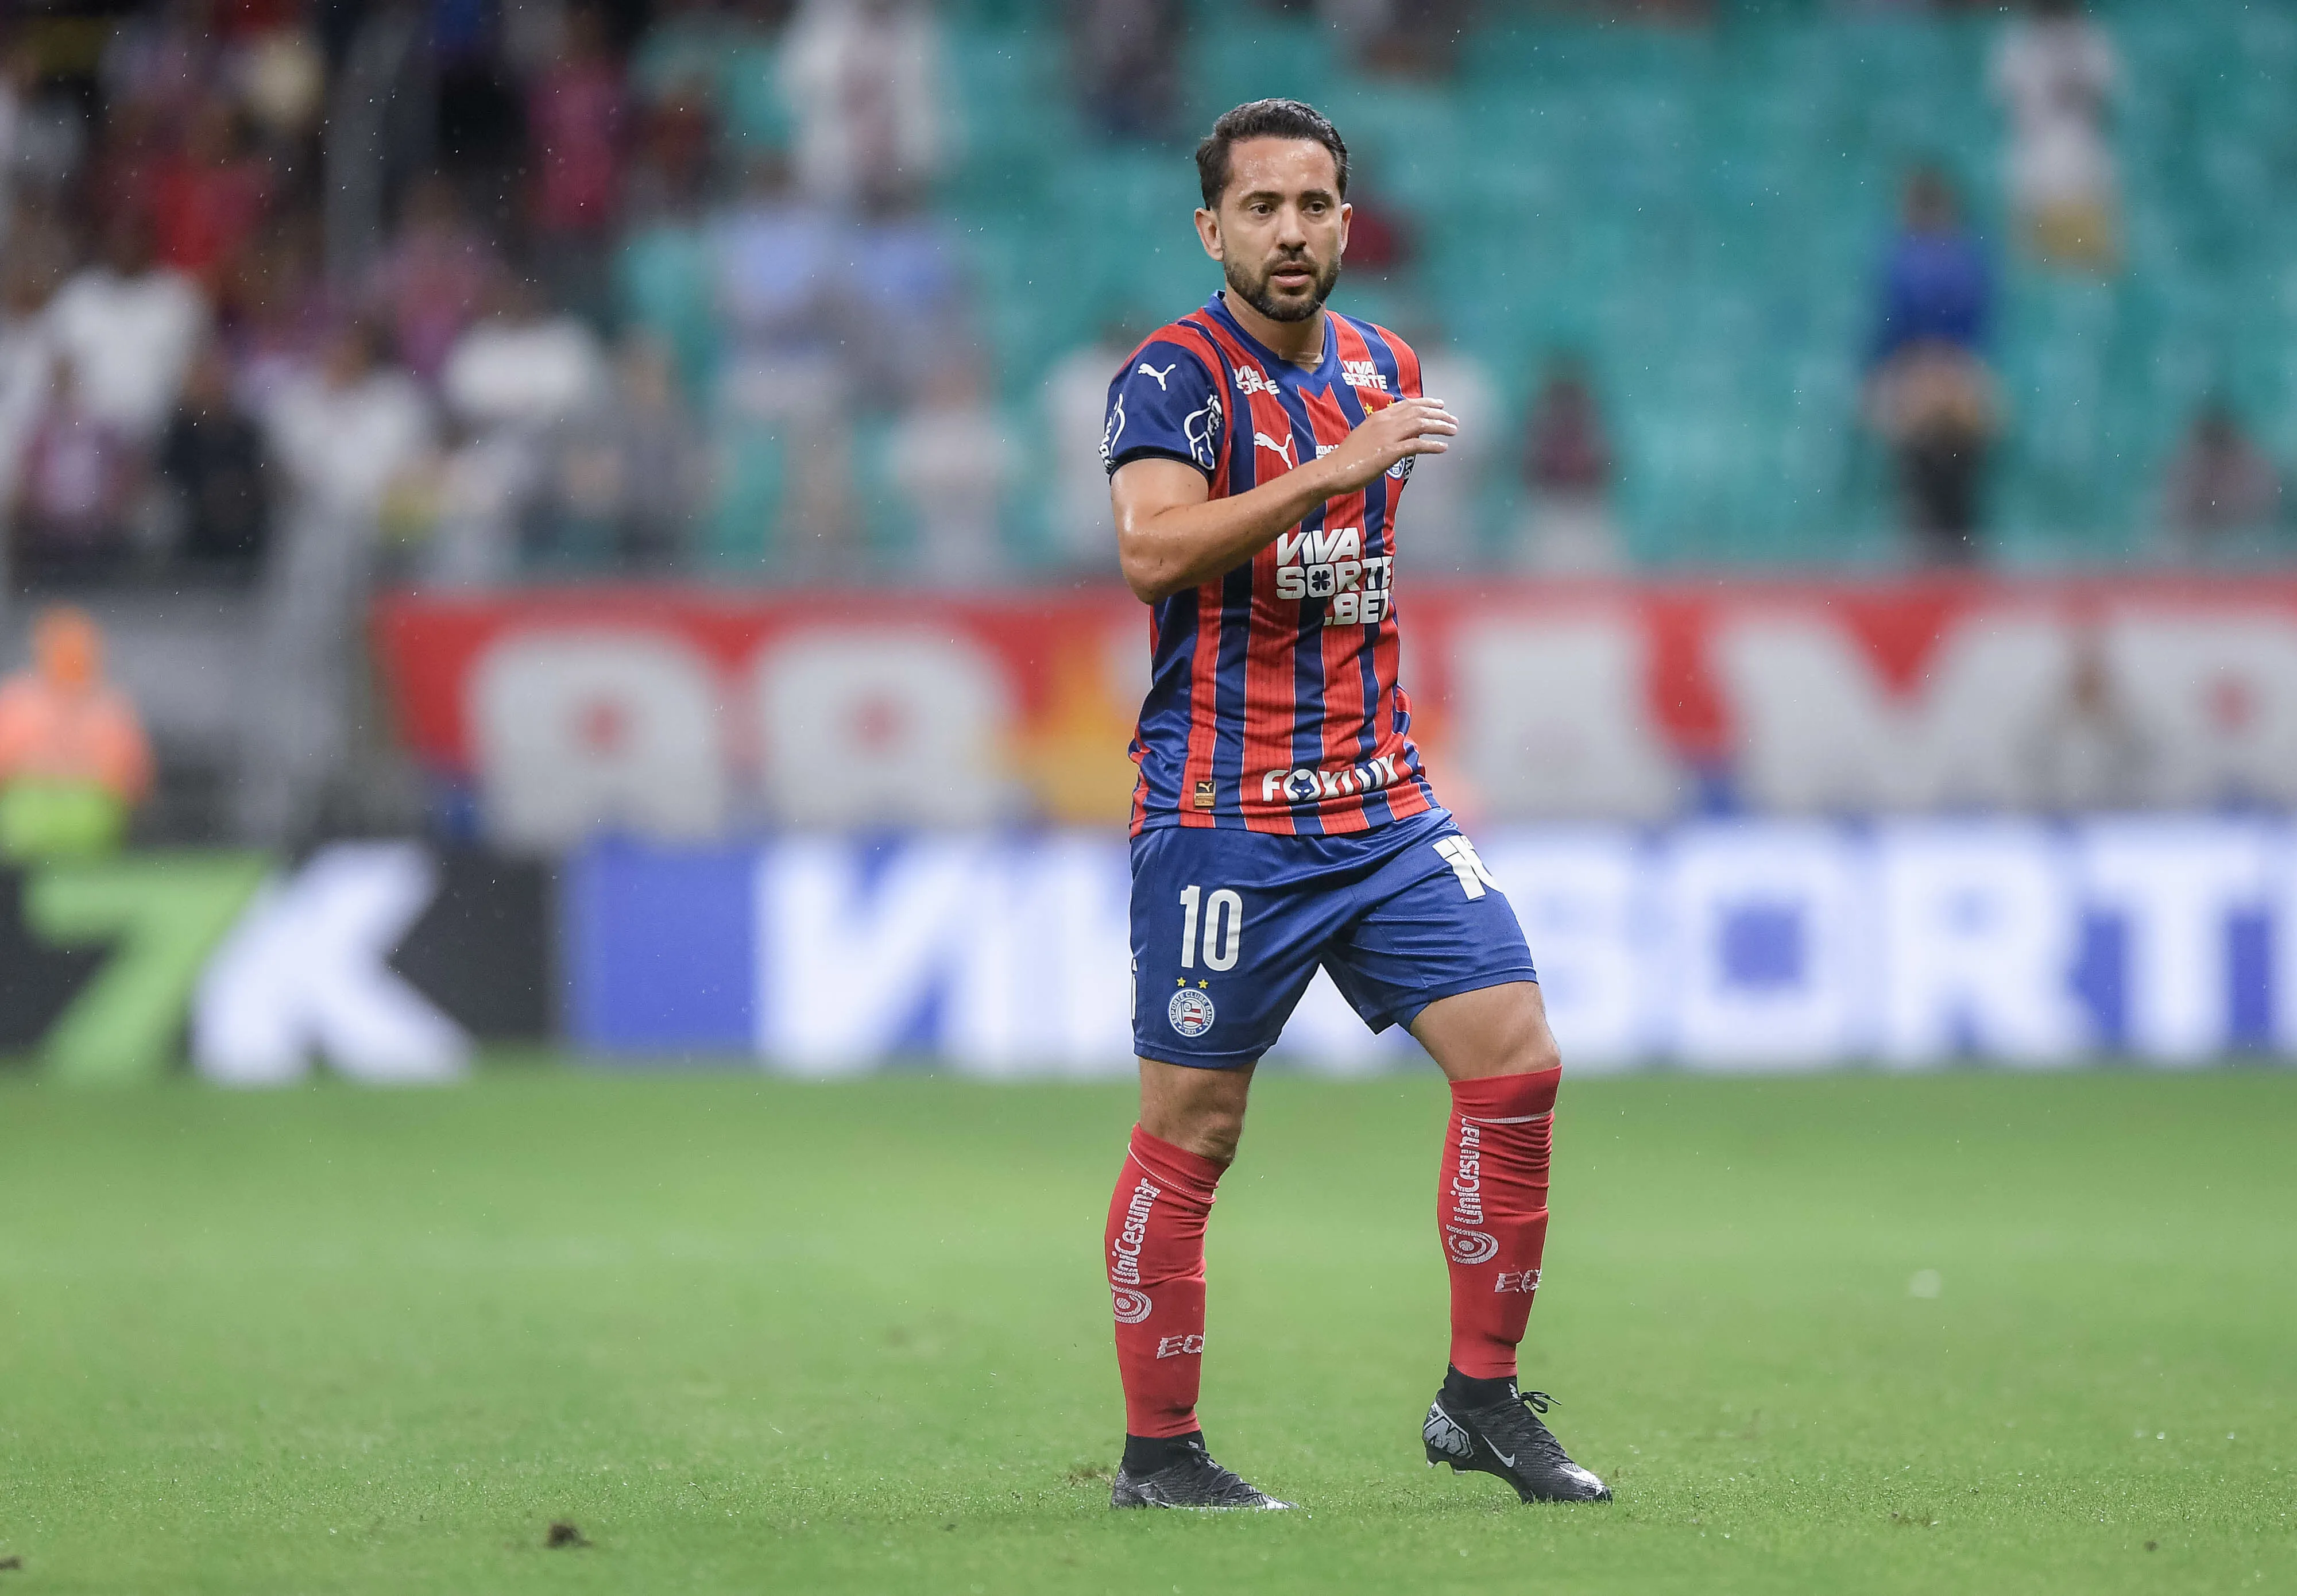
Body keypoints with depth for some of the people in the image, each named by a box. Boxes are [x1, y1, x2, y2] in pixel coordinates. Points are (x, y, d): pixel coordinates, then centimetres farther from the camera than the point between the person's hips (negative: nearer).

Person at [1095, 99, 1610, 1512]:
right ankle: (1158, 1453, 10)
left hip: (1384, 808, 6)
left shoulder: (1385, 369, 13)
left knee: (1517, 1063, -4)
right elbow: (1153, 548, -26)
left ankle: (1481, 1401, 8)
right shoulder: (1175, 377, -8)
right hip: (1221, 821, -6)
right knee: (1191, 1133, -1)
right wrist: (1336, 467, -31)